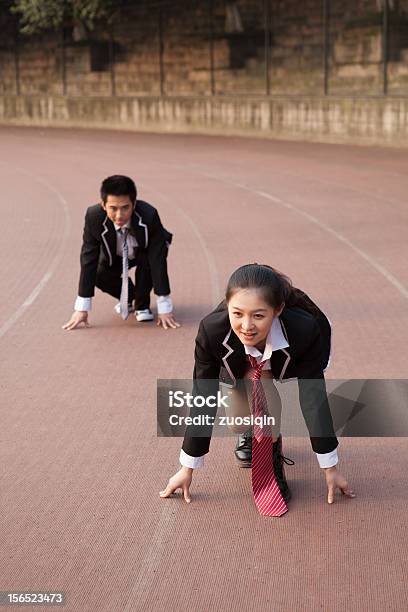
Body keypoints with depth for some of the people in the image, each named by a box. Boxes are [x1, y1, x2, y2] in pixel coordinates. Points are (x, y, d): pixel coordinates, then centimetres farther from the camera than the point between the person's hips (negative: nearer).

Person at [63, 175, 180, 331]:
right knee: (100, 275, -23)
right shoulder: (93, 217, -33)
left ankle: (142, 305, -6)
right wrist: (82, 309, -29)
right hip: (115, 255, 3)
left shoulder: (149, 216, -39)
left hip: (144, 253, -2)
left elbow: (158, 260, -35)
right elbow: (88, 260, -28)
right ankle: (128, 297, 11)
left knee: (147, 261, -34)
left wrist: (164, 308, -35)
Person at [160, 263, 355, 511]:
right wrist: (187, 469, -20)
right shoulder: (212, 330, -38)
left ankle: (273, 463, -7)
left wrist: (331, 469, -26)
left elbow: (314, 398, -32)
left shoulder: (305, 330, -41)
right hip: (238, 369, 2)